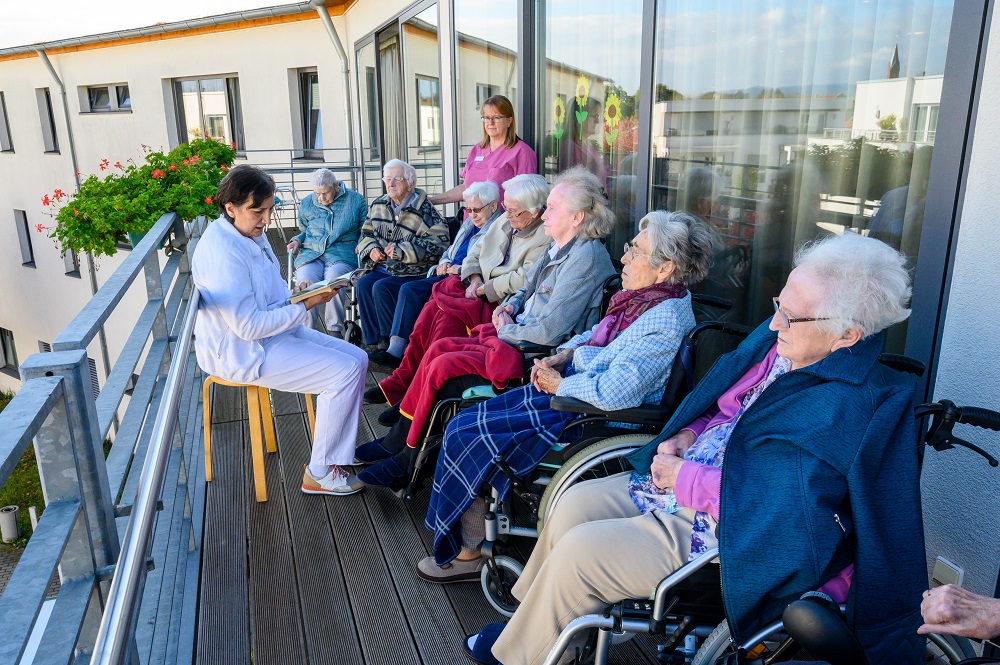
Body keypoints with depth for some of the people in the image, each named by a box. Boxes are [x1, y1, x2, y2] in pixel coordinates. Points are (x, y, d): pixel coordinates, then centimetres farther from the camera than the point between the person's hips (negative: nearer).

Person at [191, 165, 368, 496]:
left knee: (357, 358, 2)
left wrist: (297, 293, 0)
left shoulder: (252, 234, 7)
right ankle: (319, 473, -4)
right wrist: (305, 306, -20)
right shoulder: (223, 252, -24)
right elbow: (247, 326, -25)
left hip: (275, 332, 10)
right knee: (346, 371, -18)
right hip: (245, 353, -10)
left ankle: (338, 452, 10)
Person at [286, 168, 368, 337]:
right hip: (311, 254, 3)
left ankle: (334, 330, -25)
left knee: (333, 278, -36)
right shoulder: (306, 204, 16)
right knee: (305, 280, -31)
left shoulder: (355, 201, 8)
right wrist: (297, 241, 9)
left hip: (342, 254, -2)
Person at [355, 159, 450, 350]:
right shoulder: (378, 205, 16)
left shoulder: (423, 210, -6)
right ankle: (378, 341, -16)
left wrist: (401, 250, -20)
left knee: (381, 287, -29)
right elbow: (366, 233, 25)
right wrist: (371, 248, 0)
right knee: (363, 284, -22)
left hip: (413, 272, -6)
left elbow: (438, 243, -17)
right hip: (382, 268, 6)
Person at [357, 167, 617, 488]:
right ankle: (398, 441, 8)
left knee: (443, 368, -15)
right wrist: (510, 306, 5)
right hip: (517, 338, 10)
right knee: (439, 347, 1)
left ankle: (409, 459, 4)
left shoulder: (586, 257, -20)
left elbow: (550, 331, -25)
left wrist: (506, 330, -9)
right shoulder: (559, 248, 10)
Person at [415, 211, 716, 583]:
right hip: (565, 387, 10)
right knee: (463, 423, 7)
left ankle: (468, 552, 13)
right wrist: (563, 354, 4)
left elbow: (614, 392, -33)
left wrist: (559, 384, -17)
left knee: (467, 438, -9)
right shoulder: (640, 295, 4)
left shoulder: (665, 322, -24)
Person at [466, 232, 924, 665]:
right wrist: (689, 434, -4)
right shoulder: (779, 342, -1)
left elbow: (771, 500, -29)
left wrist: (684, 478, -19)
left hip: (726, 529, -8)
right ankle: (531, 617, 28)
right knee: (575, 503, 5)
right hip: (687, 474, 9)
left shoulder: (845, 408, -26)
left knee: (577, 551, -12)